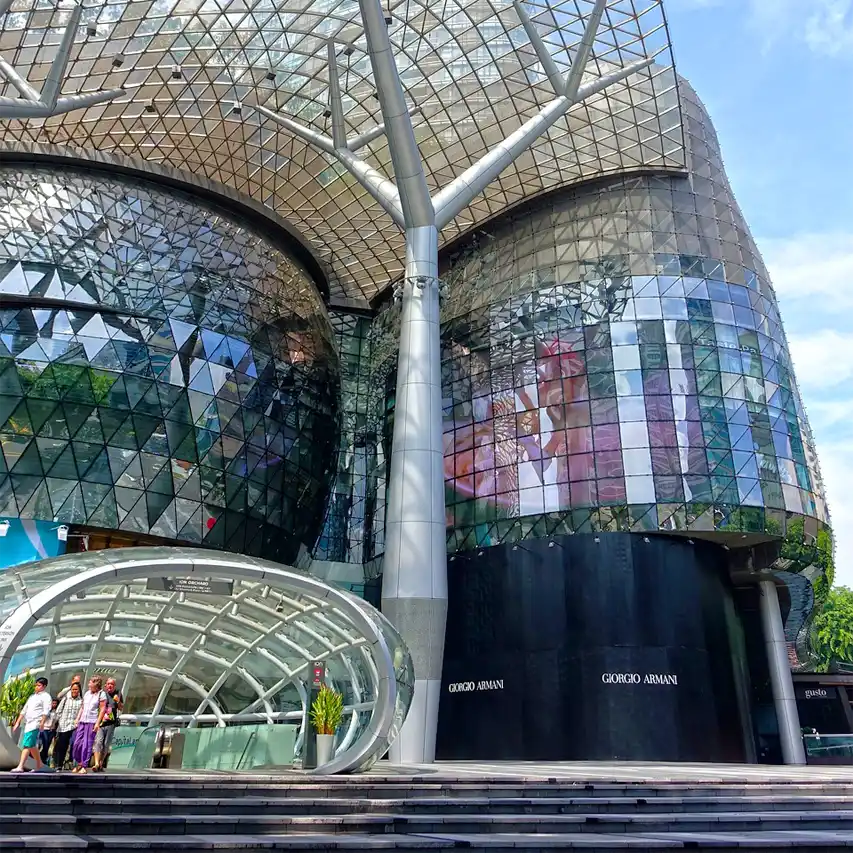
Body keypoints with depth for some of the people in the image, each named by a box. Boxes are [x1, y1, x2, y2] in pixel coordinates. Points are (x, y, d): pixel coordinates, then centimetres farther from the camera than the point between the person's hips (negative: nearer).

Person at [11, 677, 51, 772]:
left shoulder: (46, 696, -2)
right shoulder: (32, 696, 22)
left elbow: (46, 711, -13)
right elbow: (24, 710, 24)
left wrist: (42, 723, -24)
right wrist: (17, 722, 18)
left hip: (35, 724, -8)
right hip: (28, 723, 8)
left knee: (27, 745, -16)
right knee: (31, 746, 13)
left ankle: (20, 767, -19)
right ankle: (39, 764, 25)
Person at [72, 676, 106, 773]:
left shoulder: (101, 694, -4)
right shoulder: (87, 693, 14)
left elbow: (102, 709, -7)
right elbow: (82, 707, 19)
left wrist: (97, 723, -13)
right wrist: (77, 719, 11)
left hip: (92, 722, -6)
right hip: (82, 721, 6)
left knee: (87, 744, -5)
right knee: (77, 743, 4)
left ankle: (84, 766, 2)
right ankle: (79, 763, 21)